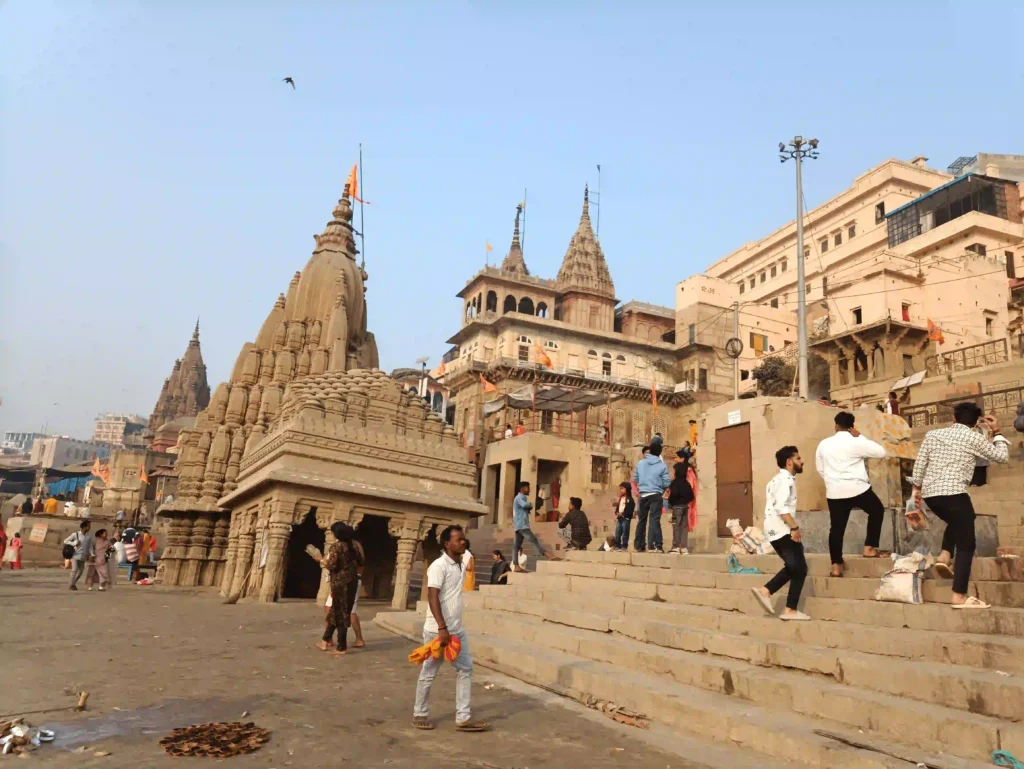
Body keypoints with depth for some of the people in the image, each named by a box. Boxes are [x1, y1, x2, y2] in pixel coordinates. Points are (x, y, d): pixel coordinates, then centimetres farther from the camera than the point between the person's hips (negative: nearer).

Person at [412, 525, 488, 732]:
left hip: (457, 629, 8)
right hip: (437, 630, -8)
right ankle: (420, 715, 23)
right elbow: (432, 597, -22)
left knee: (465, 669, 8)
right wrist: (442, 628, -27)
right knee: (428, 673, 6)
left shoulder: (459, 564, 9)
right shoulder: (439, 566, -17)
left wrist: (451, 628, 20)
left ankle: (463, 718, 14)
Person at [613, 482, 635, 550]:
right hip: (619, 518, 7)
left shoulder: (630, 499, -7)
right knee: (617, 533, 6)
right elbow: (617, 508, 17)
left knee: (625, 533, -2)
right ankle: (617, 546, 13)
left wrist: (623, 514, -20)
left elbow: (630, 511, -14)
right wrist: (617, 513, -4)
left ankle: (624, 546, 3)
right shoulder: (620, 499, 18)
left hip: (626, 519, -7)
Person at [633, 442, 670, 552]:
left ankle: (639, 545, 18)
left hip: (643, 495, 3)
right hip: (655, 495, -3)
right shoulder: (662, 466, -4)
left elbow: (635, 479, 13)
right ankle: (654, 545, -15)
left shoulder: (640, 463, 5)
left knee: (641, 520, 13)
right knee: (654, 520, -7)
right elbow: (666, 483, -4)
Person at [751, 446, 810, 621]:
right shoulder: (786, 479, -12)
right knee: (800, 569, -2)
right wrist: (795, 527, -23)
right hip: (782, 530, -10)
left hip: (774, 529, 10)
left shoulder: (778, 479, 21)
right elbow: (782, 507, -23)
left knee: (793, 567, 16)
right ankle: (791, 610, 0)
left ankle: (765, 591, 6)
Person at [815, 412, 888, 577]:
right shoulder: (856, 442, -8)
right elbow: (881, 452, 1)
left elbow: (820, 468, 14)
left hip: (834, 492, 4)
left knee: (837, 527, 7)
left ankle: (836, 566, 6)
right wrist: (860, 436, 4)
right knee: (877, 510, 23)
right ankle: (869, 548, 19)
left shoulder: (824, 444, 7)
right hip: (857, 488, -4)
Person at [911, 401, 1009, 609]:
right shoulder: (975, 438, 3)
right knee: (966, 545, 2)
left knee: (956, 522, 35)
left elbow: (919, 463, 12)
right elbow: (1002, 457, 13)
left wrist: (916, 488, 20)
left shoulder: (933, 434, 14)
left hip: (930, 493, 5)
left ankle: (944, 556, 15)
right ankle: (959, 597, -3)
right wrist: (997, 433, 23)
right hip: (954, 493, -5)